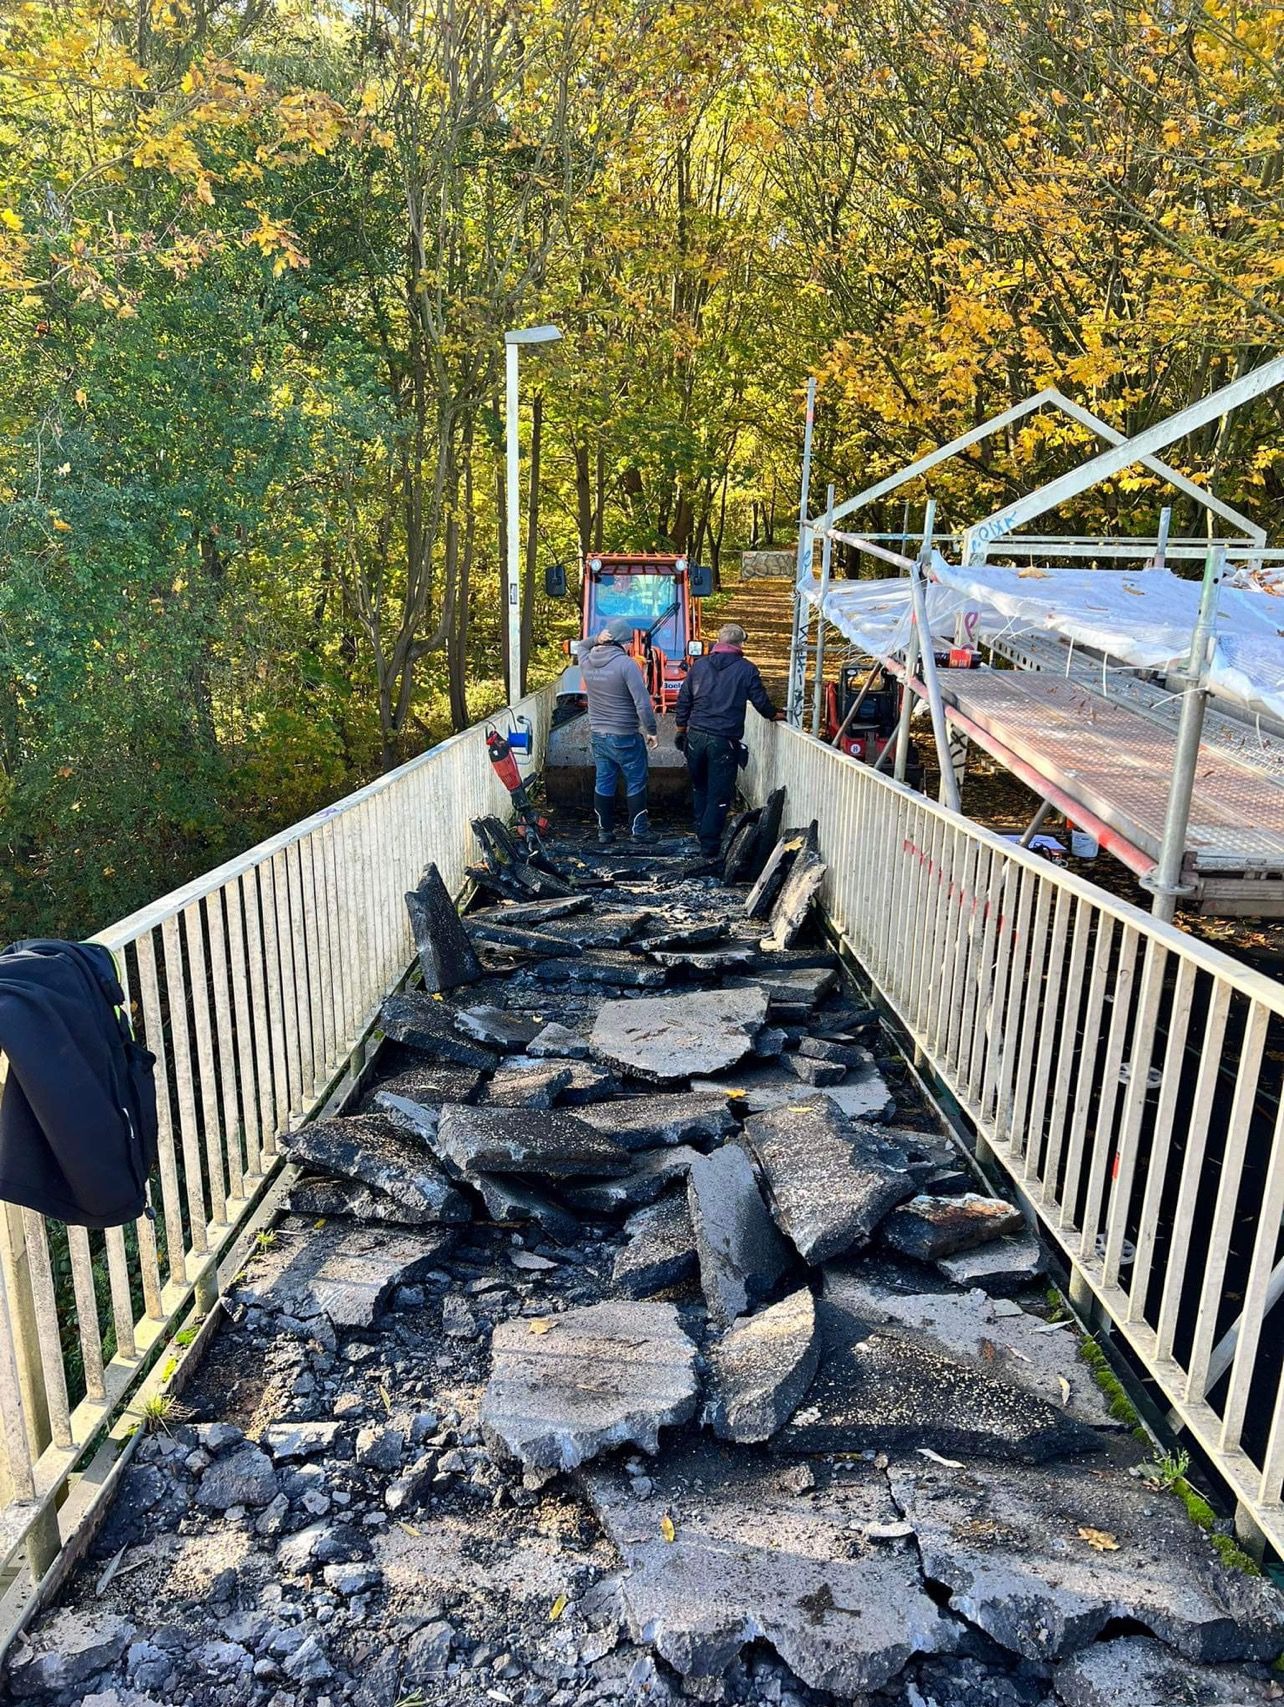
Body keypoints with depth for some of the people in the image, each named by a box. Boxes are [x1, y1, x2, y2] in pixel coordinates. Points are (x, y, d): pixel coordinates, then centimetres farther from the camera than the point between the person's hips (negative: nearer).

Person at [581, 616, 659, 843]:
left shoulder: (587, 662, 1)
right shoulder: (626, 664, -18)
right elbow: (642, 703, -20)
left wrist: (596, 639, 7)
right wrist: (651, 730, -10)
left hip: (598, 736, 6)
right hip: (625, 737, -6)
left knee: (603, 783, 13)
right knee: (636, 784, 9)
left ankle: (604, 830, 20)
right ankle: (638, 831, 15)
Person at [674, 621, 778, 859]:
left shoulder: (699, 665, 6)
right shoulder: (747, 669, -4)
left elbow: (683, 701, 9)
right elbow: (761, 702, 2)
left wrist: (681, 731, 19)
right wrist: (774, 715, 22)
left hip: (696, 736, 4)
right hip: (724, 741, -3)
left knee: (699, 788, 22)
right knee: (719, 795, 3)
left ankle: (701, 832, 32)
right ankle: (709, 846, 5)